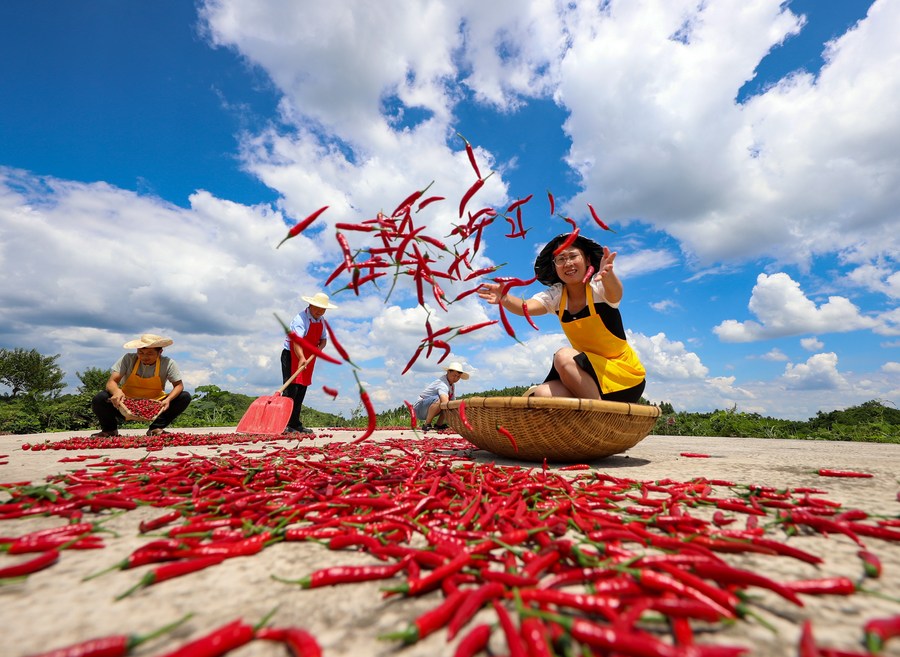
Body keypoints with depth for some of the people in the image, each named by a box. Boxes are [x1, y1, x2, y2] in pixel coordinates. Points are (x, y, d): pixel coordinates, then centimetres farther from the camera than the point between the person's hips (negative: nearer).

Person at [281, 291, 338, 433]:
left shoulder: (321, 321, 7)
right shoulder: (300, 319, -18)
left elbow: (323, 339, 14)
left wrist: (319, 349, -8)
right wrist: (301, 358, -46)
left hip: (308, 360, 7)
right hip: (292, 356, -7)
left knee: (301, 391, 8)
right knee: (291, 389, -13)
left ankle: (295, 424, 14)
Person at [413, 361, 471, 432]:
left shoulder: (452, 385, 5)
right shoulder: (442, 384, -25)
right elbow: (445, 403, -40)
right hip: (419, 407, -9)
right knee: (438, 399, -35)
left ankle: (438, 424, 5)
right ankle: (426, 425, -21)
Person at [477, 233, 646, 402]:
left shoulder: (598, 287, -12)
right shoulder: (556, 295, -2)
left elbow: (615, 294, -36)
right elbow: (526, 307, -22)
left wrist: (608, 275, -60)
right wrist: (505, 299, -44)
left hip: (626, 375, -3)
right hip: (588, 378, 4)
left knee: (564, 356, -29)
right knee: (542, 394, -23)